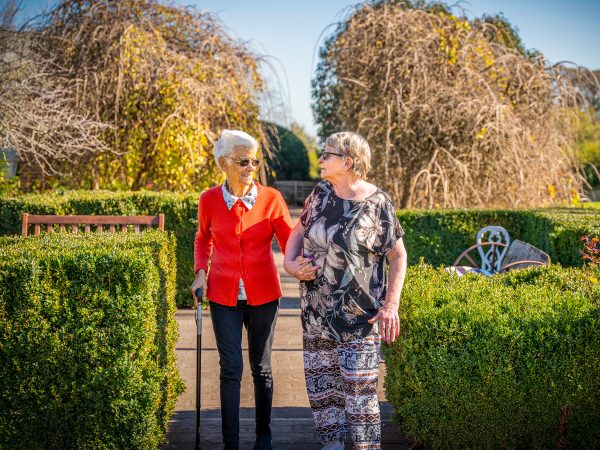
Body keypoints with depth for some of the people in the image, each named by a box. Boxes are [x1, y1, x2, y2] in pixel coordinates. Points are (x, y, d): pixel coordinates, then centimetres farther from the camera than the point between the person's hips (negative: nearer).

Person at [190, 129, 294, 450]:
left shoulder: (271, 198, -7)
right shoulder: (209, 200, -3)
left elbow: (289, 243, -4)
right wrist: (201, 272, -1)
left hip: (263, 294, 0)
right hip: (224, 295, 0)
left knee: (261, 368, 11)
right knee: (231, 369, -2)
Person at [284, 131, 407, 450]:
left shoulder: (376, 204, -10)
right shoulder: (320, 194, 4)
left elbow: (398, 257, -5)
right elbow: (297, 232, 17)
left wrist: (391, 306, -12)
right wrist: (290, 263, -3)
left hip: (359, 314, -5)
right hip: (316, 312, 6)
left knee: (359, 388, -4)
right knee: (320, 382, 12)